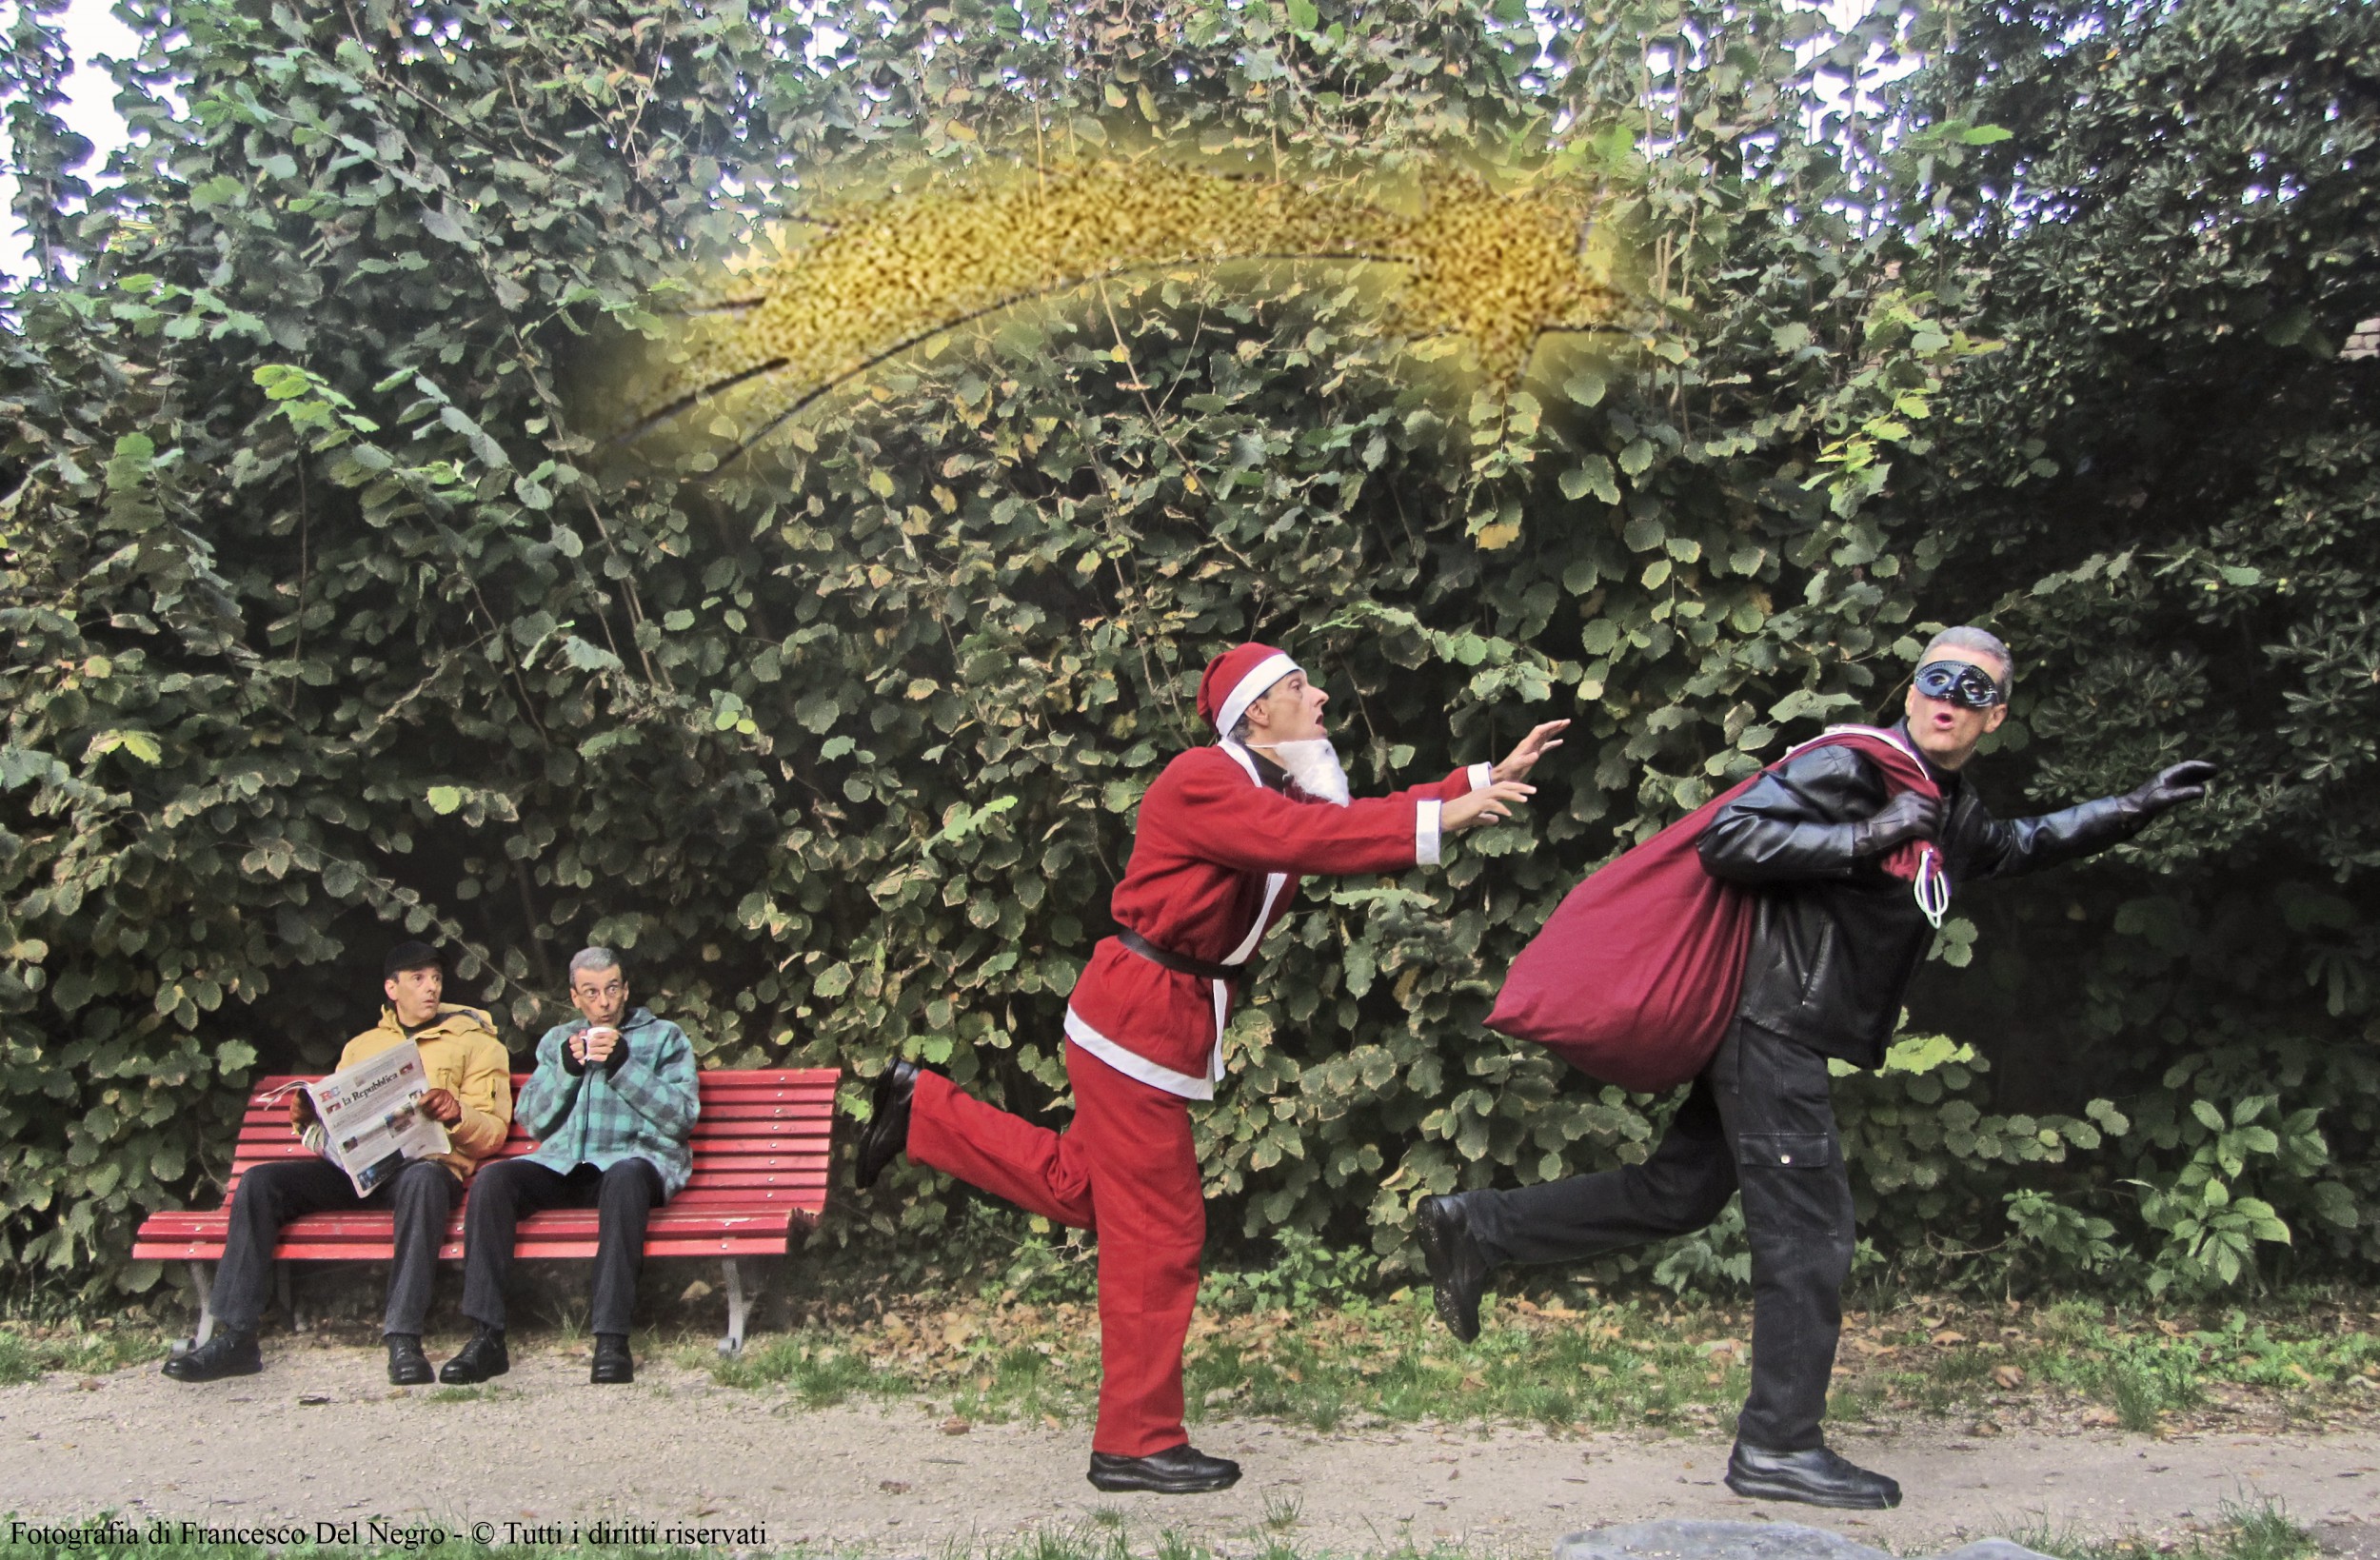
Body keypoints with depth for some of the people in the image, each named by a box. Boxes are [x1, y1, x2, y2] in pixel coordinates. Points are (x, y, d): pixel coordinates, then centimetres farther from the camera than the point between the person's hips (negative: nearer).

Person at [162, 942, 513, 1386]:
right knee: (259, 1182, -18)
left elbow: (493, 1132, 4)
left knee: (424, 1180, -40)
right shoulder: (361, 1046, 27)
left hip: (426, 1163, -5)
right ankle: (235, 1337, -18)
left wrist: (456, 1114, -17)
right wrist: (307, 1118, 4)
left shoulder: (475, 1042, 14)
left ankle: (404, 1340, -43)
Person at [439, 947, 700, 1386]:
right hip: (562, 1164, 4)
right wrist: (566, 1069, -1)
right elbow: (532, 1120, 15)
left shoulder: (665, 1037, 15)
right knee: (493, 1179, -26)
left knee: (624, 1178, -39)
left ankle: (612, 1339, -39)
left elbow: (682, 1117, 1)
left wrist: (624, 1067, -8)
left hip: (633, 1157, -4)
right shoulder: (558, 1040, 26)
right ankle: (487, 1337, -25)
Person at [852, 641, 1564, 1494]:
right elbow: (1307, 838, -30)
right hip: (1139, 1015, -10)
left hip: (1166, 1015, 10)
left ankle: (923, 1110, 28)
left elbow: (1357, 820, 4)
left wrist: (1490, 778, -2)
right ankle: (1138, 1442, 10)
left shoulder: (1278, 791, 14)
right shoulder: (1204, 780, -17)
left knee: (1081, 1189, 19)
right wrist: (1440, 817, -30)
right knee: (1158, 1231, -2)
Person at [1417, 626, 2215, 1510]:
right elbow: (1724, 839, -21)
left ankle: (1476, 1227, 19)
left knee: (1677, 1194, 12)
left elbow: (2026, 847, 38)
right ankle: (1779, 1447, 8)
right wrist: (1863, 838, -26)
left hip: (1781, 1031, 9)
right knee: (1809, 1230, -4)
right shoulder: (1851, 768, -12)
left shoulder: (1952, 816, 17)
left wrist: (2137, 808, 32)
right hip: (1770, 1017, -9)